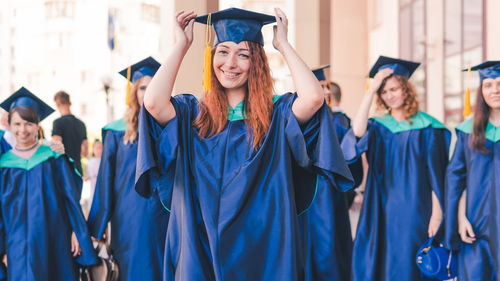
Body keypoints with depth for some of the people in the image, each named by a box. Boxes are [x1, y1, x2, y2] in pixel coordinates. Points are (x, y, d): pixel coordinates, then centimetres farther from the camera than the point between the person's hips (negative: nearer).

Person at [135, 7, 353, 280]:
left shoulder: (276, 112, 0)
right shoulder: (192, 113, 3)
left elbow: (314, 97, -19)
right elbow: (153, 102, -16)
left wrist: (283, 44, -5)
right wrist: (182, 44, -4)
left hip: (261, 248, -1)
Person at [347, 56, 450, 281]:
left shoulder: (427, 127, -1)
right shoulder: (378, 126, 9)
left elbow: (437, 174, -3)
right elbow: (357, 132, -14)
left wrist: (437, 214, -9)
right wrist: (371, 90, -14)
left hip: (414, 212, -4)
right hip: (382, 212, 4)